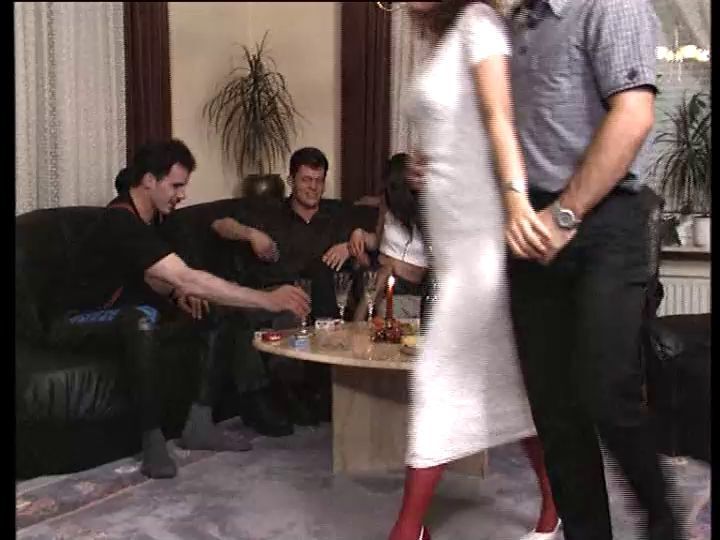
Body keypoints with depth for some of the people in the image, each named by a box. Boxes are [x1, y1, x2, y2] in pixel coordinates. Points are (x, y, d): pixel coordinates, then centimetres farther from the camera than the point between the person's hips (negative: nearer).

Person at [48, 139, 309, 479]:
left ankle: (199, 425, -2)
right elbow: (189, 278, -37)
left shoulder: (146, 216, 2)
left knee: (212, 313, -2)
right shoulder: (121, 222, -28)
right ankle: (152, 440, -28)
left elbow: (152, 277, 13)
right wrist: (268, 300, -37)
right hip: (78, 321, -9)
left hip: (122, 314, 9)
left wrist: (178, 292, -11)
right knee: (143, 319, -41)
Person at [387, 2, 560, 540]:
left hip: (484, 227, -9)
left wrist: (516, 200, -32)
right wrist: (424, 165, 7)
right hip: (455, 230, 9)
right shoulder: (443, 45, 20)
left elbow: (501, 117, -19)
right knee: (507, 376, 13)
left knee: (440, 375, -5)